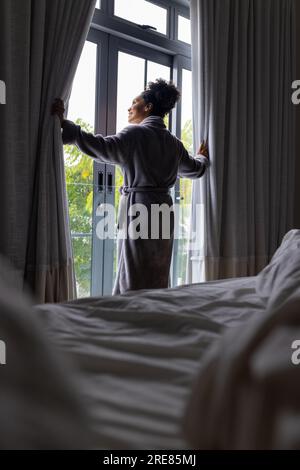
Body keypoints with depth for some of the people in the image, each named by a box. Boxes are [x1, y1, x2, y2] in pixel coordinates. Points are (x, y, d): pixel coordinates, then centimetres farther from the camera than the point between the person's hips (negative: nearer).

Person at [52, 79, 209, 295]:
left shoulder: (136, 134, -8)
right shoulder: (173, 142, 13)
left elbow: (101, 147, -20)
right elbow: (195, 168, 27)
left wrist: (64, 123, -18)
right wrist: (203, 157, 50)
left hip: (139, 209, -7)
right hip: (164, 211, 7)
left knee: (134, 279, -3)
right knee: (158, 279, 12)